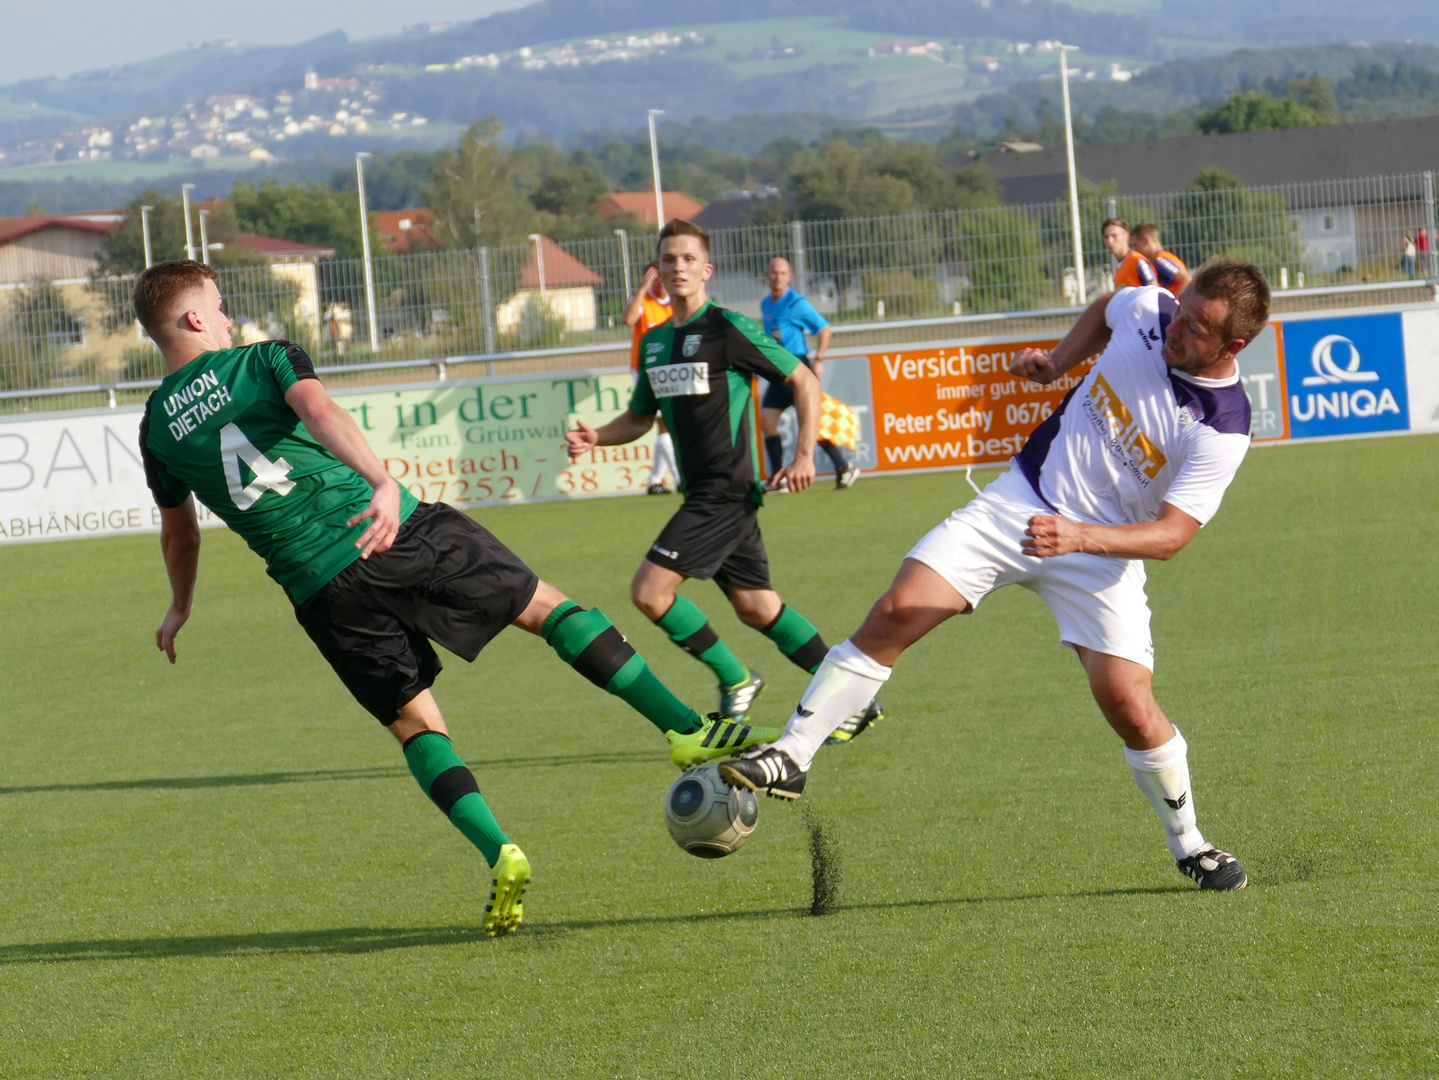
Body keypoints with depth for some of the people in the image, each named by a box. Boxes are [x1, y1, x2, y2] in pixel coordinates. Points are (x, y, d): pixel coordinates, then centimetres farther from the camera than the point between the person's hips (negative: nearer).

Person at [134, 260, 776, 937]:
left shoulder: (158, 430, 14)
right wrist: (382, 482, -31)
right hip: (403, 531, -2)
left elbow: (179, 533, 28)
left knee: (413, 723, 13)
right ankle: (685, 730, 3)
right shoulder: (265, 360, 4)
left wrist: (181, 606, 47)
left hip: (322, 591, 2)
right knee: (547, 607, 10)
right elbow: (319, 412, -18)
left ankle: (498, 854, -8)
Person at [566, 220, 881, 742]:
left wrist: (805, 454, -12)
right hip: (701, 491, 8)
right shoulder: (654, 342, 14)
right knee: (756, 607, 10)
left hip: (727, 487, -8)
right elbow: (640, 416, 24)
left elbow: (804, 380, -5)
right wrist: (596, 437, 4)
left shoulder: (728, 328, -9)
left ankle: (735, 680, 1)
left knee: (650, 590, -14)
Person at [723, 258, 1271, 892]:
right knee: (895, 614, -11)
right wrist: (1055, 363, 7)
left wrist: (1080, 536, -36)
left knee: (1130, 706, -13)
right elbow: (1103, 312, 19)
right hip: (1021, 500, 4)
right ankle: (791, 757, -4)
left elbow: (1172, 535, -23)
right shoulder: (1149, 310, -8)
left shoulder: (1222, 430, -21)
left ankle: (1190, 847, 13)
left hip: (1103, 551, -4)